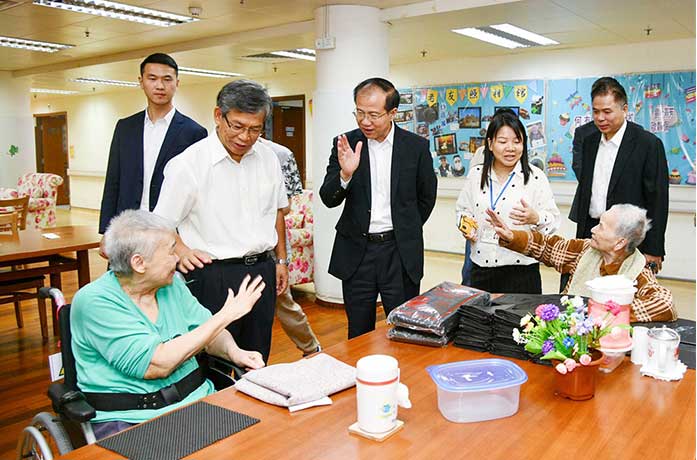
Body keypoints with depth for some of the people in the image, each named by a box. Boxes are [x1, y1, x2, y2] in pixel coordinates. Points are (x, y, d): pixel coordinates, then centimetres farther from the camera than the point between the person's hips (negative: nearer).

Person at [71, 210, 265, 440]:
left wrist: (233, 351, -10)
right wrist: (226, 315, -18)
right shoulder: (94, 301, -14)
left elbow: (209, 334, 15)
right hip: (129, 419, -5)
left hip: (195, 399, 6)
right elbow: (158, 365, -22)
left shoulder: (173, 283, 7)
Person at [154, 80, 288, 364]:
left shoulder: (267, 157, 5)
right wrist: (182, 251, -24)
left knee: (257, 361, 17)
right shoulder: (188, 164, -11)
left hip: (262, 271, 5)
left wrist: (280, 260, 15)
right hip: (214, 275, -5)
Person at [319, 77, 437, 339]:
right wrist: (345, 174, -23)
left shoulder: (416, 146, -3)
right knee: (359, 334, 13)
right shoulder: (346, 144, -1)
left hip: (400, 251, -1)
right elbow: (329, 199, -6)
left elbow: (427, 197, 10)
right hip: (356, 251, 1)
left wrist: (407, 231, 9)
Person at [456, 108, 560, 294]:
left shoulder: (535, 177, -3)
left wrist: (536, 218, -23)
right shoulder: (476, 175, 5)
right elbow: (462, 209, 16)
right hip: (482, 265, 3)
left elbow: (553, 219, -3)